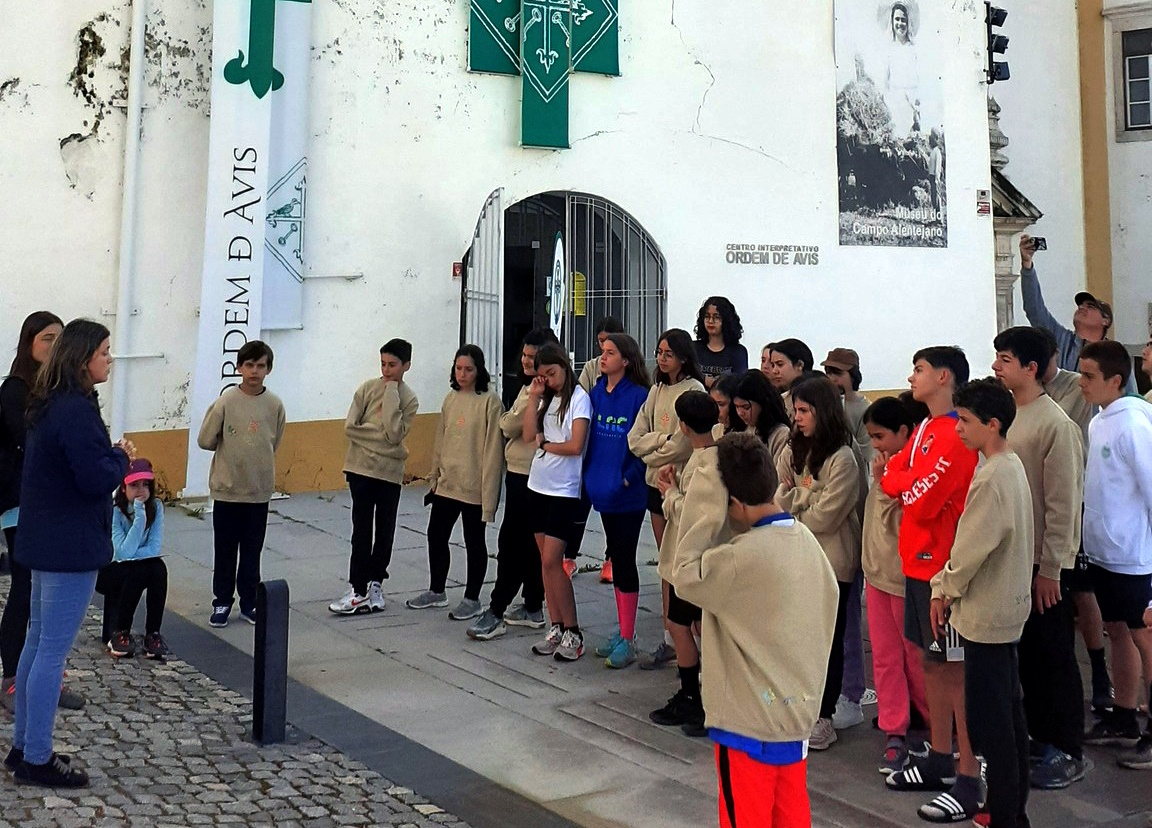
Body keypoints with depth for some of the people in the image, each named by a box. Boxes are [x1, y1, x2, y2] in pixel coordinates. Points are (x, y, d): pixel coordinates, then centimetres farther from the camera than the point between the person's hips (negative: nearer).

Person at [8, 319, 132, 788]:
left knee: (38, 643, 16)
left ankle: (23, 747, 25)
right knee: (53, 652, -2)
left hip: (46, 542, 10)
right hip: (71, 547, -10)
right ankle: (37, 760, 6)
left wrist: (109, 455, 7)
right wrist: (122, 456, -5)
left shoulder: (49, 405, 11)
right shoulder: (77, 410, -20)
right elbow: (97, 479, -23)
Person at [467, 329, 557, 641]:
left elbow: (509, 426, -17)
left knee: (512, 543, -7)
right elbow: (512, 427, 16)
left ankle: (497, 612, -3)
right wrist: (510, 421, -2)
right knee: (530, 544, 14)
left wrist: (506, 419, 0)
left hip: (530, 476, -10)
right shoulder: (530, 386, 16)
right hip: (519, 472, 10)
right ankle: (532, 609, 22)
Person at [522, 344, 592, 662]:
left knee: (552, 561, -9)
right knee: (546, 560, 8)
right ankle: (555, 629, 15)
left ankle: (573, 633, 1)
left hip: (563, 490, -7)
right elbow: (529, 436, 2)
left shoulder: (578, 398, -9)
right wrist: (533, 397, -2)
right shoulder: (546, 399, 12)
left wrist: (544, 444, -5)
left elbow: (575, 446, -18)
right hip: (538, 486, 7)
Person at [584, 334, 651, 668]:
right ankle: (623, 630, 27)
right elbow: (590, 437, 11)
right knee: (615, 556, 15)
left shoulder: (639, 396, -12)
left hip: (628, 493, -6)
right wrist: (590, 474, 2)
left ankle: (627, 640, 8)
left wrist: (627, 478, -16)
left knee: (623, 559, -1)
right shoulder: (596, 393, 7)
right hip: (602, 489, 6)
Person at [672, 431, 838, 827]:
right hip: (796, 711, 8)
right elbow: (827, 608, 8)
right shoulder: (806, 540, 2)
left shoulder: (743, 557, -25)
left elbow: (686, 577, -15)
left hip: (750, 720, -8)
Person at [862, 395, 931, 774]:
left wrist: (885, 484, -22)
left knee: (914, 657, 7)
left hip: (905, 576, -7)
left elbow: (903, 525, -22)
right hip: (877, 572, 8)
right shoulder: (884, 465, 6)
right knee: (884, 657, 9)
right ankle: (894, 732, 16)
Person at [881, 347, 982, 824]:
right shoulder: (925, 428, 13)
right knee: (932, 661, 16)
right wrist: (909, 480, -9)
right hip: (917, 561, 9)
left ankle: (969, 782, 4)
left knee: (957, 669, -3)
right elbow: (890, 478, 10)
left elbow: (921, 502, -20)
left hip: (943, 566, -9)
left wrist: (899, 478, -3)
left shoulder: (957, 435, -18)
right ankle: (939, 760, 27)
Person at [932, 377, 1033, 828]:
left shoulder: (991, 478, -22)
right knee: (1008, 712, 17)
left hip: (985, 613, -10)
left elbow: (971, 547, -20)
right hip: (1007, 606, 10)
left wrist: (945, 589, -4)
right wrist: (948, 587, 10)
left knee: (988, 720, -2)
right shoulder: (1012, 466, 8)